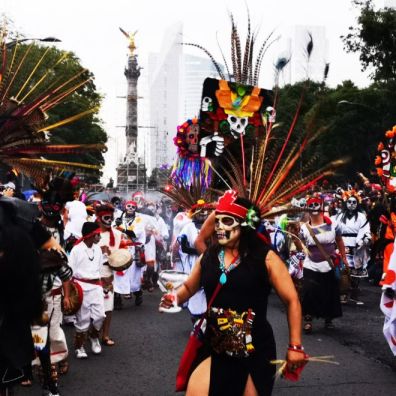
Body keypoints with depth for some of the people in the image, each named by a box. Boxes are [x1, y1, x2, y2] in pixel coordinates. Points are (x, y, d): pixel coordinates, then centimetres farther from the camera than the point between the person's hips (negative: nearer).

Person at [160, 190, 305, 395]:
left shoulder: (265, 258, -10)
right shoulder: (207, 257, 1)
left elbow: (292, 301, -5)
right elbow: (189, 287, 18)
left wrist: (295, 346, -7)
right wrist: (174, 298, -4)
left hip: (255, 353, -3)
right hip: (214, 350, 3)